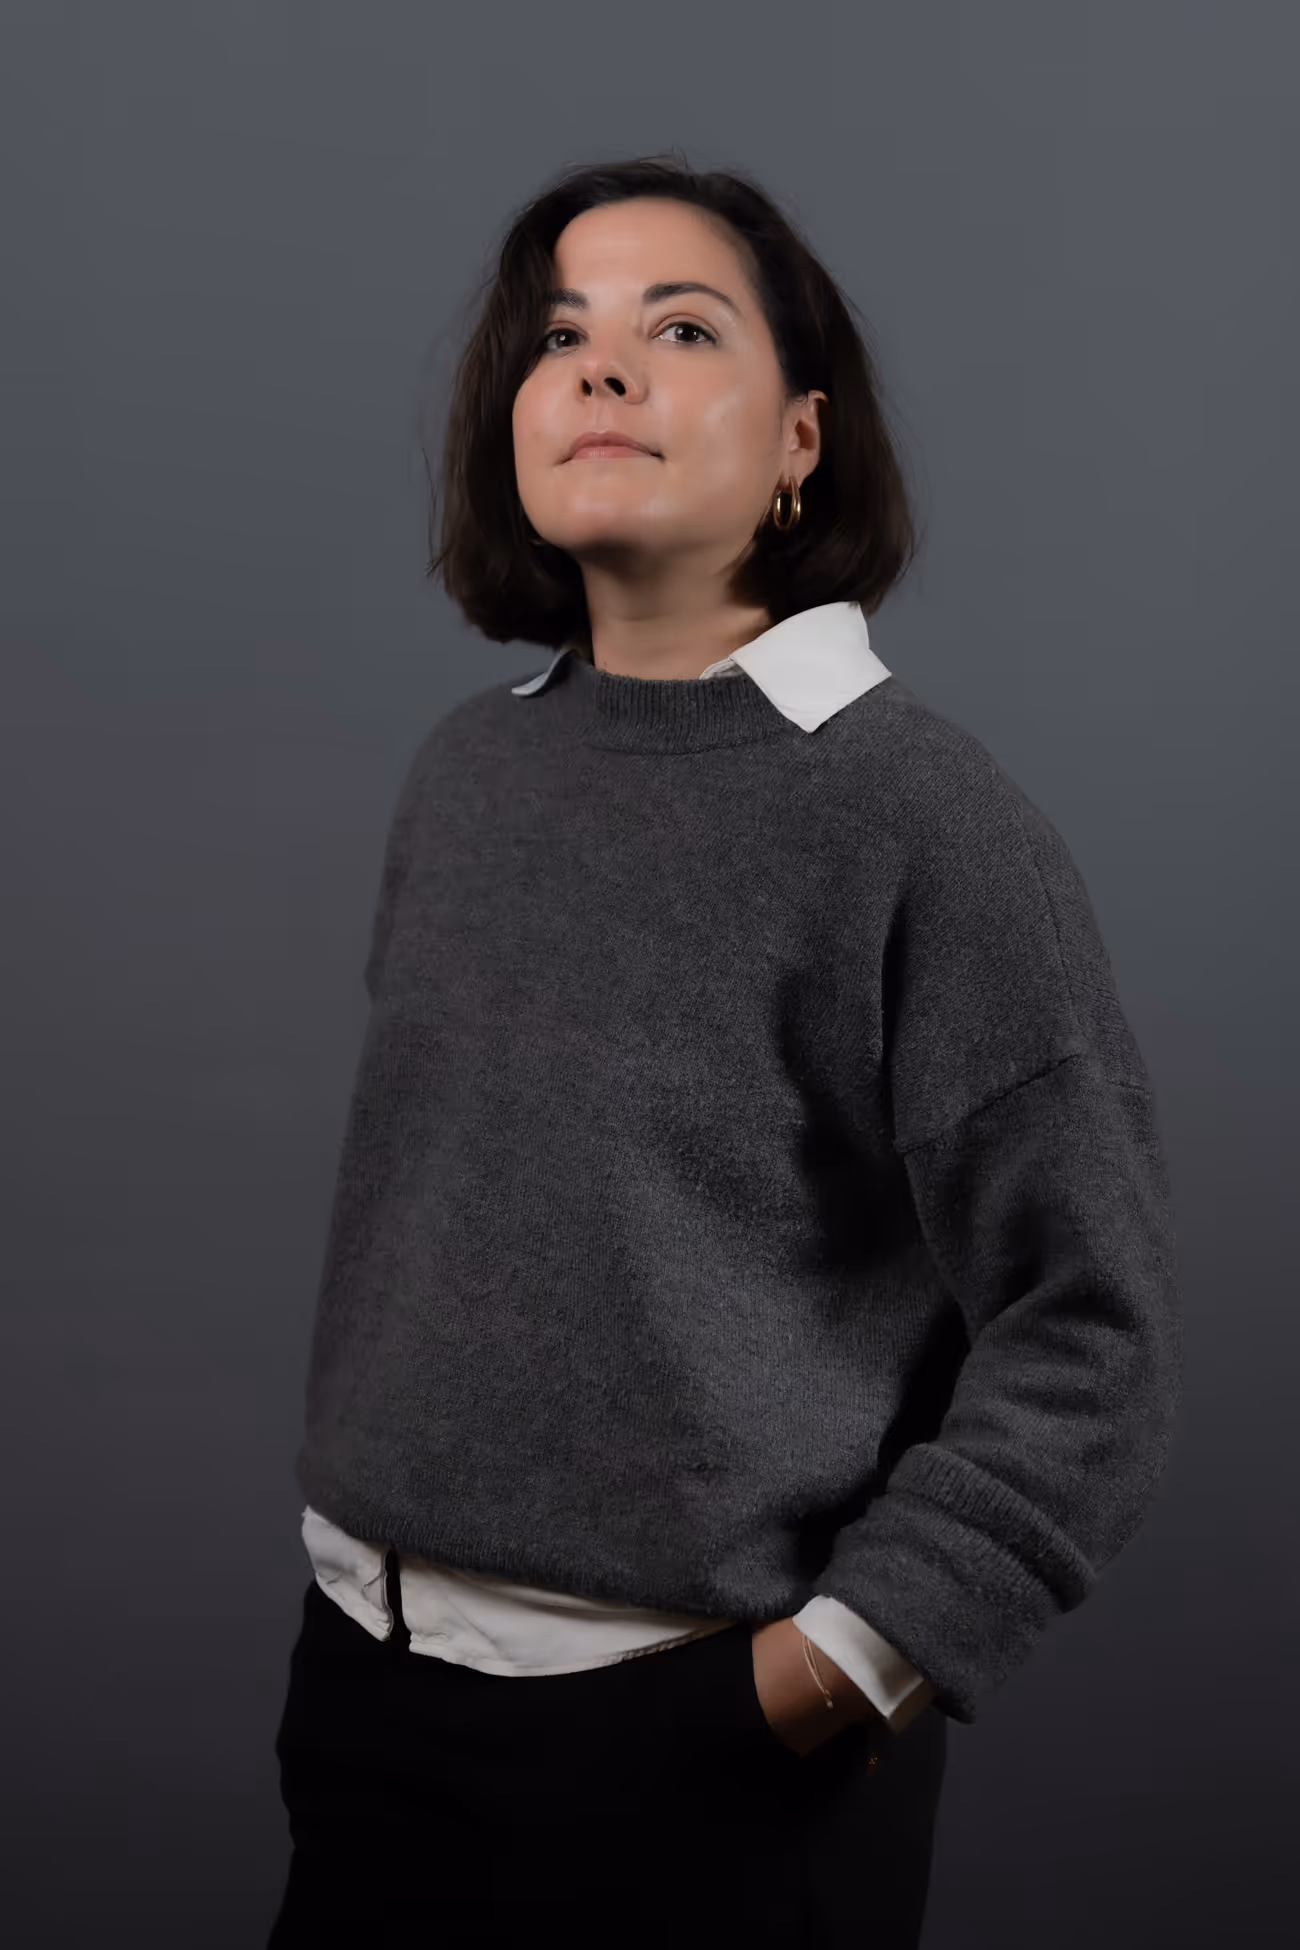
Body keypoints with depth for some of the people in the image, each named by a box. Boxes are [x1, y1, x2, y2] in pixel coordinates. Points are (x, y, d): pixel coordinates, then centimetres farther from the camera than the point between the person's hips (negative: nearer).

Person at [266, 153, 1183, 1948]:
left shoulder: (926, 819, -14)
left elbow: (1090, 1340, -14)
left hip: (714, 1733, -5)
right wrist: (356, 1533, 11)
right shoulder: (465, 770, 3)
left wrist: (838, 1662, -14)